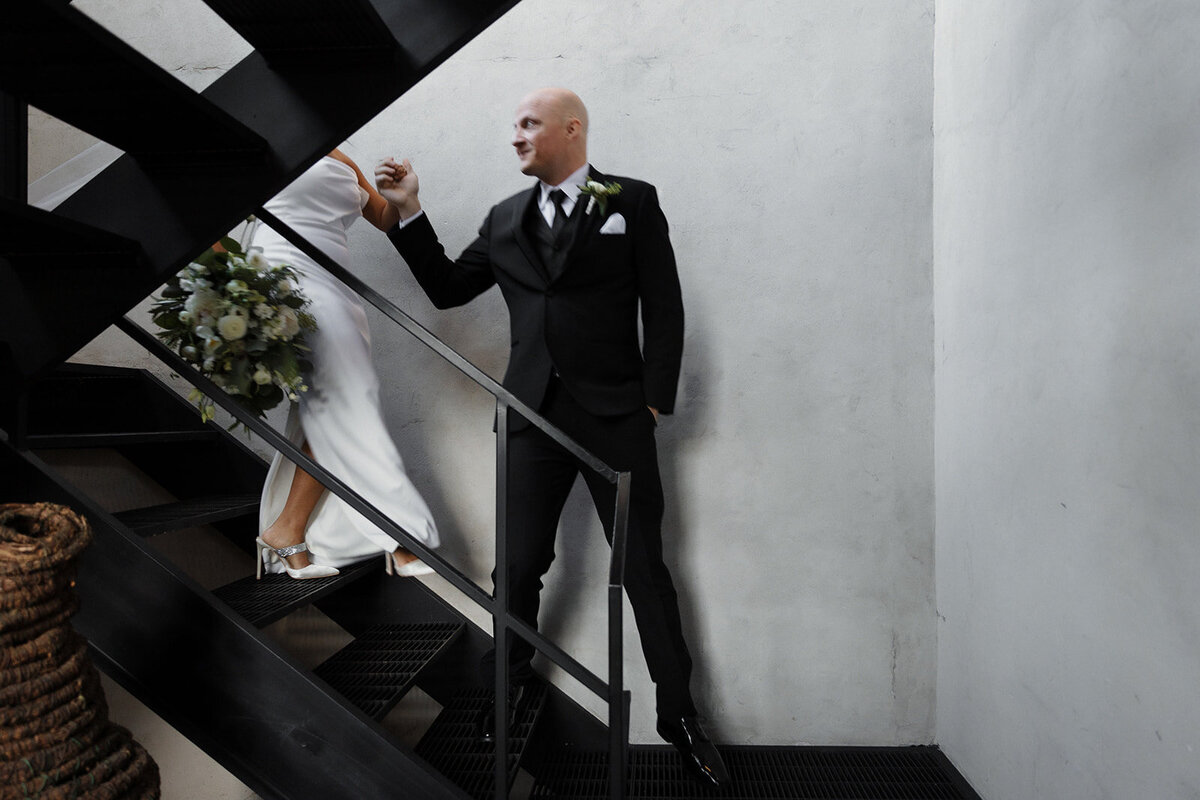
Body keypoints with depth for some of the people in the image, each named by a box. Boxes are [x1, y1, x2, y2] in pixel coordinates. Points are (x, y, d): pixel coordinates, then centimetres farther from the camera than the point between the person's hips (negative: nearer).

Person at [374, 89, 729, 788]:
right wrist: (410, 213, 10)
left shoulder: (633, 201, 5)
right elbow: (447, 288, 17)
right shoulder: (505, 219, 15)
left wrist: (654, 401, -6)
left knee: (645, 567, 4)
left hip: (615, 415, -3)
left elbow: (664, 308, 0)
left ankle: (680, 714, 22)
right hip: (533, 414, 3)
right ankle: (511, 679, 37)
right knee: (519, 565, 10)